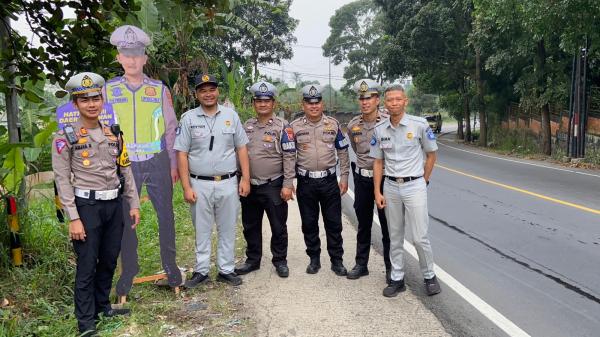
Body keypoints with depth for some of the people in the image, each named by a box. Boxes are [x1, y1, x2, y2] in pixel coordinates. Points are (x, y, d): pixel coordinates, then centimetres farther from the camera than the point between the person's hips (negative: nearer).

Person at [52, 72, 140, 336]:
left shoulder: (113, 133, 8)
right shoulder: (66, 136, -6)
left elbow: (126, 171, 11)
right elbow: (62, 179, -9)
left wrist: (134, 205, 8)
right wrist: (73, 218, -14)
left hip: (115, 204, 5)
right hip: (87, 206, -5)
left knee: (109, 259, 14)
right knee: (87, 264, 2)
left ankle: (102, 305, 32)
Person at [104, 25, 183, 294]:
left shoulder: (159, 90, 4)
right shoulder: (108, 90, 4)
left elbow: (170, 130, 7)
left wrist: (173, 165, 5)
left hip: (157, 163, 0)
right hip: (124, 164, 0)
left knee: (165, 215, 8)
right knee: (125, 219, 7)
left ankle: (170, 264, 24)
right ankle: (129, 270, 22)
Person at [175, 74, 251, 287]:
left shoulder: (231, 115, 4)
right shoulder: (188, 118, -1)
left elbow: (241, 148, 5)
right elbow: (182, 154, -3)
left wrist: (245, 179, -2)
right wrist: (186, 187, -8)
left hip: (228, 183, 1)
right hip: (200, 185, -1)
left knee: (228, 229, 10)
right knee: (202, 230, 10)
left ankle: (226, 270, 24)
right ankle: (201, 271, 24)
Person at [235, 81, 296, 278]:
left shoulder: (282, 126, -5)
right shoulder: (246, 126, 10)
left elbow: (289, 157, -9)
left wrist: (288, 184, -15)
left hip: (273, 186, -4)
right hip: (250, 186, 5)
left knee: (278, 227, 6)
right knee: (250, 227, 14)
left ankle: (280, 260, 23)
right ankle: (253, 260, 30)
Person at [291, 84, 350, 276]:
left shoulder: (333, 124, 4)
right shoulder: (295, 127, 2)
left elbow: (343, 152, 8)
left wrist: (344, 177, 4)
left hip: (329, 181, 0)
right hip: (305, 183, 0)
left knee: (334, 223, 5)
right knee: (309, 224, 9)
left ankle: (337, 260, 18)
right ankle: (314, 259, 25)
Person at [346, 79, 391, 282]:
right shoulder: (353, 126, 2)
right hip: (362, 179, 4)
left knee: (387, 225, 5)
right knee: (363, 225, 13)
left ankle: (391, 267, 18)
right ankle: (361, 264, 25)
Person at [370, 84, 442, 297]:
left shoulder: (419, 124, -7)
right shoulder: (379, 129, 3)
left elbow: (431, 154, 3)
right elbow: (378, 162, 7)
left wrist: (424, 181, 2)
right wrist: (377, 192, 2)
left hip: (414, 186, -3)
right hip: (390, 186, 4)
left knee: (420, 237, -1)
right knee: (395, 237, 11)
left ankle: (429, 276, 20)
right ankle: (397, 278, 22)